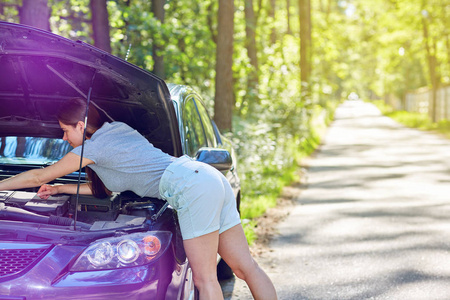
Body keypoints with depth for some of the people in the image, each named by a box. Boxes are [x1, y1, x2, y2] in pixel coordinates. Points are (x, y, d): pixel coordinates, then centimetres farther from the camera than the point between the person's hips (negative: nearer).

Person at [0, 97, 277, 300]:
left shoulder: (93, 147, -2)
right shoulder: (117, 130, 24)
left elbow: (38, 176, 9)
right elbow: (106, 189, 33)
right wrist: (58, 189, 35)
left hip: (193, 189, -10)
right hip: (211, 178, 10)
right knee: (246, 266, 7)